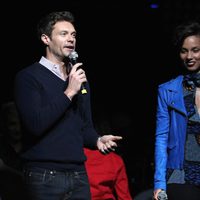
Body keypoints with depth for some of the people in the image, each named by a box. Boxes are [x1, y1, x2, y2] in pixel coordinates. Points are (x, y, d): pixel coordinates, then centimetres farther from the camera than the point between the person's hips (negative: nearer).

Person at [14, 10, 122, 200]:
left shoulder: (79, 79, 16)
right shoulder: (28, 77, -5)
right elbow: (35, 124, -17)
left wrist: (97, 140, 1)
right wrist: (69, 92, -15)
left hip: (79, 175, 6)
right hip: (45, 177, -6)